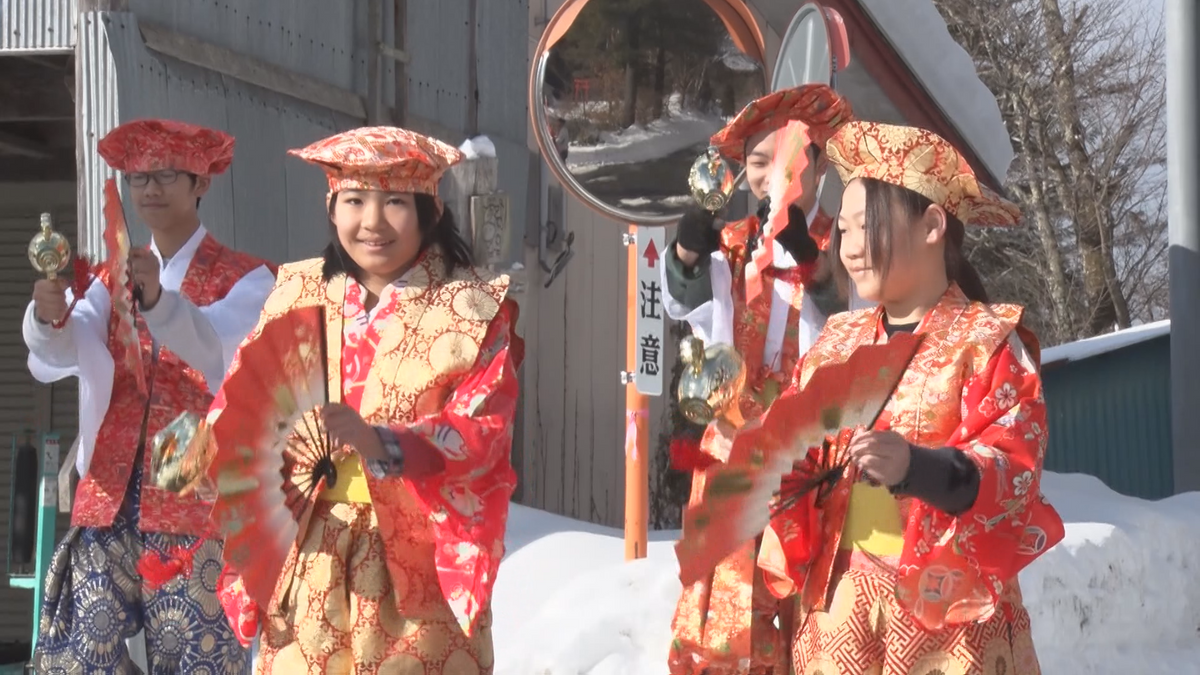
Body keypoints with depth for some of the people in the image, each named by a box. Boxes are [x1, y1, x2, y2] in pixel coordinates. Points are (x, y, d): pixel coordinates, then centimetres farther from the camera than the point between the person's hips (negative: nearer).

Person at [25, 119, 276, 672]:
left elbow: (217, 353, -20)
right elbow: (56, 357, -5)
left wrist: (159, 298, -39)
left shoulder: (244, 279, 2)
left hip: (199, 502, -4)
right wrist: (49, 317, -28)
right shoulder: (111, 279, 15)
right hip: (109, 500, 4)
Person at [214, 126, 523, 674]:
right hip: (307, 566, 3)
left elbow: (483, 432, -13)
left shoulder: (474, 309, -2)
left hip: (420, 567, -2)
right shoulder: (299, 293, 8)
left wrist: (378, 443, -29)